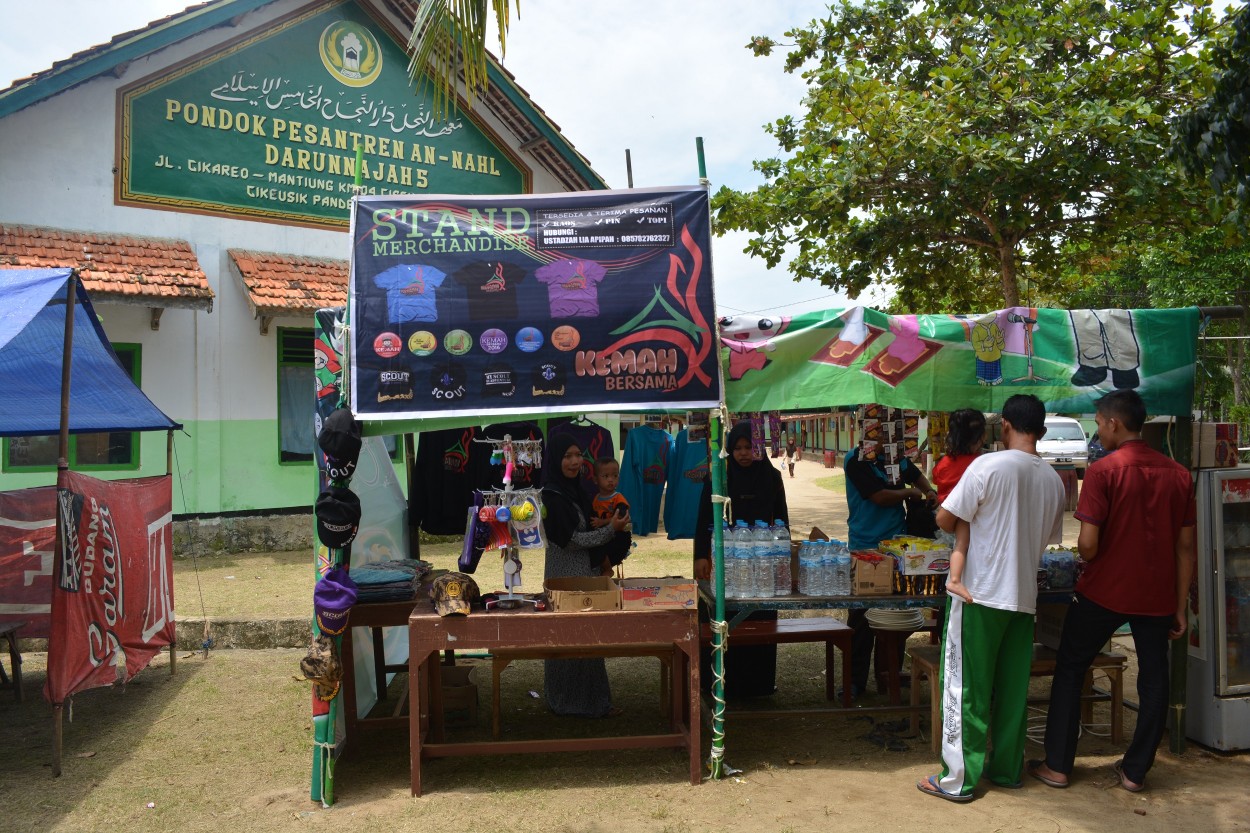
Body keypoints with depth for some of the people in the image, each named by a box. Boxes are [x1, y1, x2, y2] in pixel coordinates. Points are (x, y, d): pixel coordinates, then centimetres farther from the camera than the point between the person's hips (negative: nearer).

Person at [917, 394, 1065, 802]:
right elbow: (1048, 539, 14)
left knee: (966, 687, 2)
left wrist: (963, 545, 10)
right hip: (1024, 596, 6)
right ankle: (1006, 767, 26)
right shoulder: (1054, 480, 5)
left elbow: (946, 518, -11)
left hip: (979, 594, -6)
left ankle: (959, 778, 8)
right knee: (1013, 687, 15)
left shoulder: (989, 465, -14)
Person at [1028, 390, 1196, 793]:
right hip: (1157, 596, 4)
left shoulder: (1103, 471, -14)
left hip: (1104, 592, -4)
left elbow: (1088, 545, -18)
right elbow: (1185, 548, 4)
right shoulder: (1178, 475, 2)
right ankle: (1135, 771, 23)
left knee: (1069, 671, 9)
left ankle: (1057, 766, 13)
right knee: (1153, 680, 14)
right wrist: (1180, 607, 10)